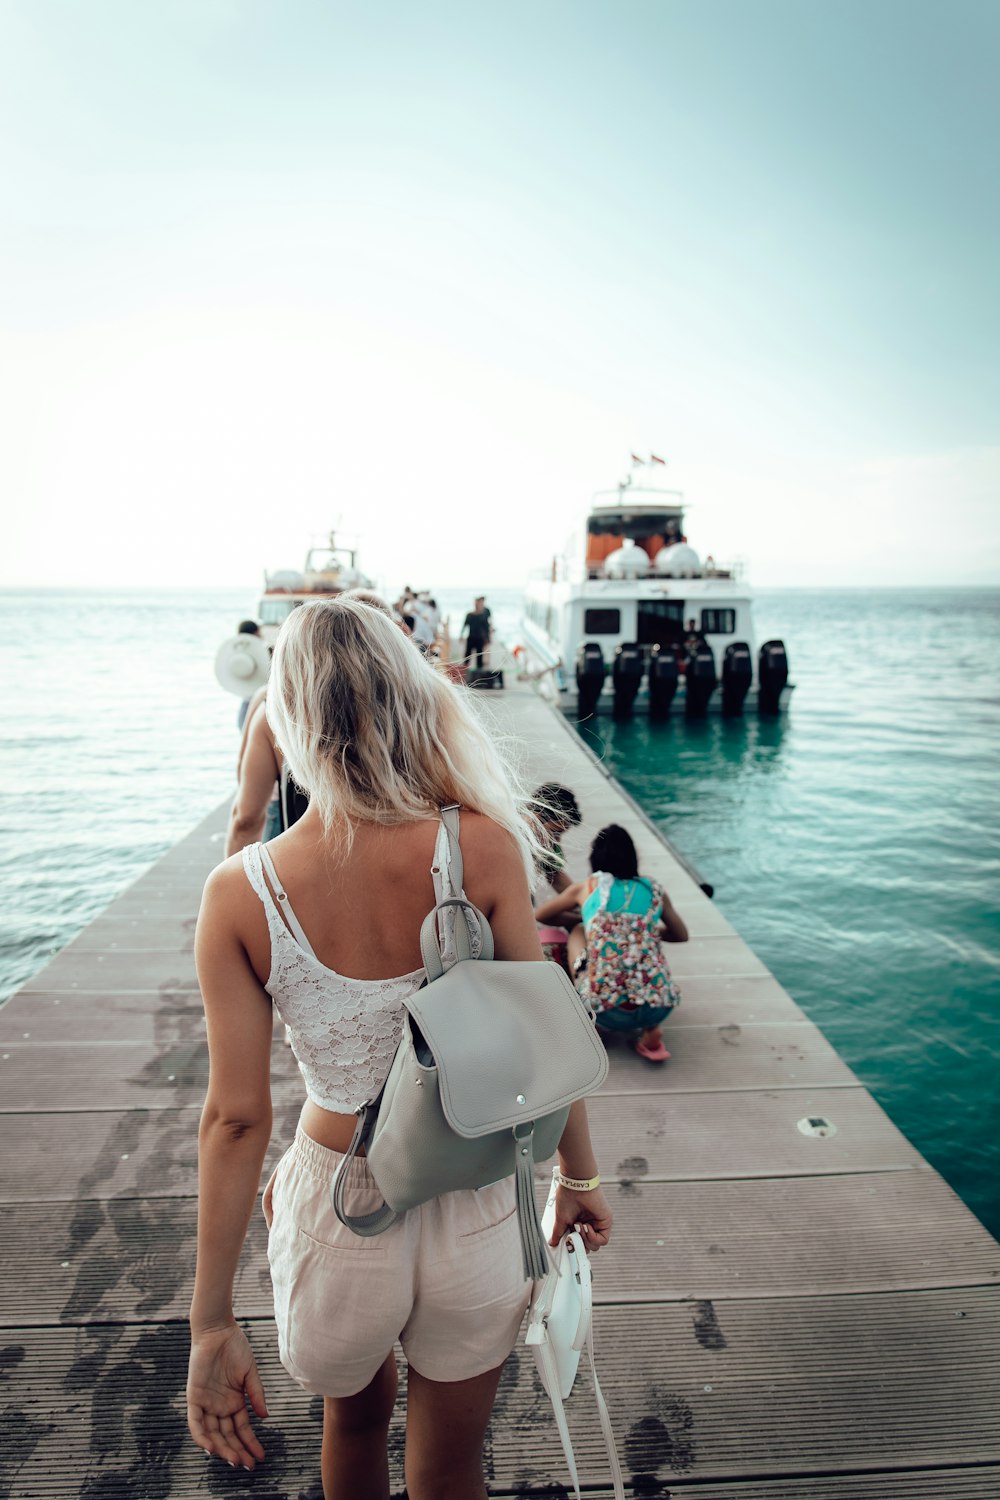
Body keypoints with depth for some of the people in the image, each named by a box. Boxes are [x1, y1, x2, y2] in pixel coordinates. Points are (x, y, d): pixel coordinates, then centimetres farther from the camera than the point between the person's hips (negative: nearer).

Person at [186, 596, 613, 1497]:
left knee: (355, 1419, 35)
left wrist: (212, 1324, 0)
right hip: (474, 1210, 0)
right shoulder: (481, 849, -21)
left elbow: (237, 1118, -13)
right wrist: (580, 1178, 6)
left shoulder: (238, 896, -19)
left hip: (338, 1209, 1)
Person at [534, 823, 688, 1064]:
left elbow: (539, 916, 25)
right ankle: (647, 1030, 15)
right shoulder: (655, 890, 12)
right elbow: (681, 935, 28)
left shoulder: (585, 888, 9)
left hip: (606, 1013, -1)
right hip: (657, 1009, 1)